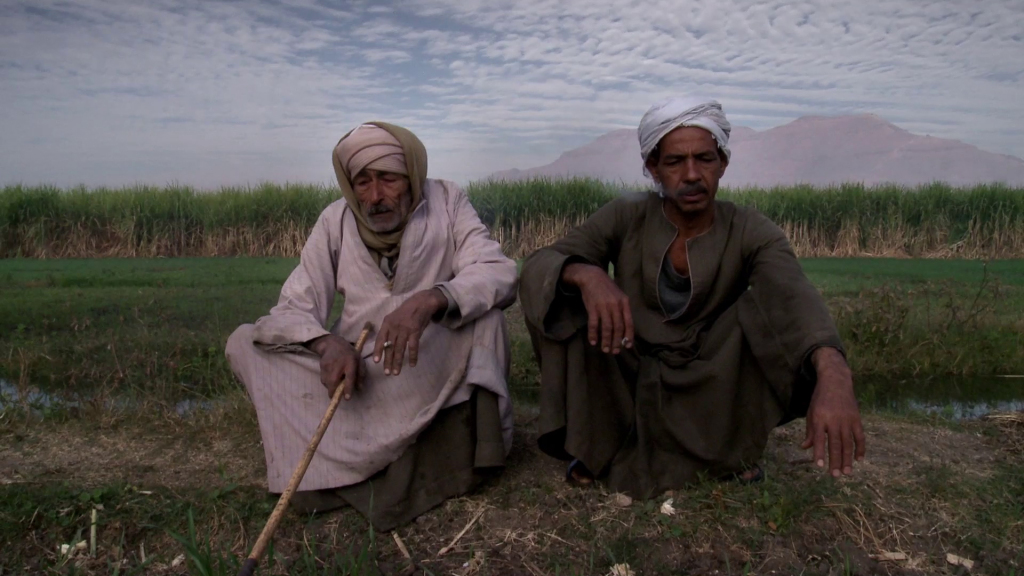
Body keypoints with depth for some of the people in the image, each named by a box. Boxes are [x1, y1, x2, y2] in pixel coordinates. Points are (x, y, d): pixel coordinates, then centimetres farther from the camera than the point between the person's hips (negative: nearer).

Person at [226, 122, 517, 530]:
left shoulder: (446, 201, -8)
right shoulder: (336, 220, -3)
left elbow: (499, 274, -22)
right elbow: (291, 310, -7)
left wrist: (430, 300, -42)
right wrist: (326, 343, -31)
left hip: (432, 372, -2)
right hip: (355, 371, 3)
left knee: (482, 310, -30)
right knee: (243, 342, -11)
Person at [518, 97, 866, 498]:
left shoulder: (753, 234, -14)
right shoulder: (625, 218, -12)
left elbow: (796, 299, -34)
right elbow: (535, 267, -20)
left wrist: (833, 374, -55)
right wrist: (587, 274, -44)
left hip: (708, 388, 0)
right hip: (628, 383, 1)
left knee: (766, 310, -27)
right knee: (565, 292, -23)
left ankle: (734, 446, -3)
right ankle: (595, 444, -6)